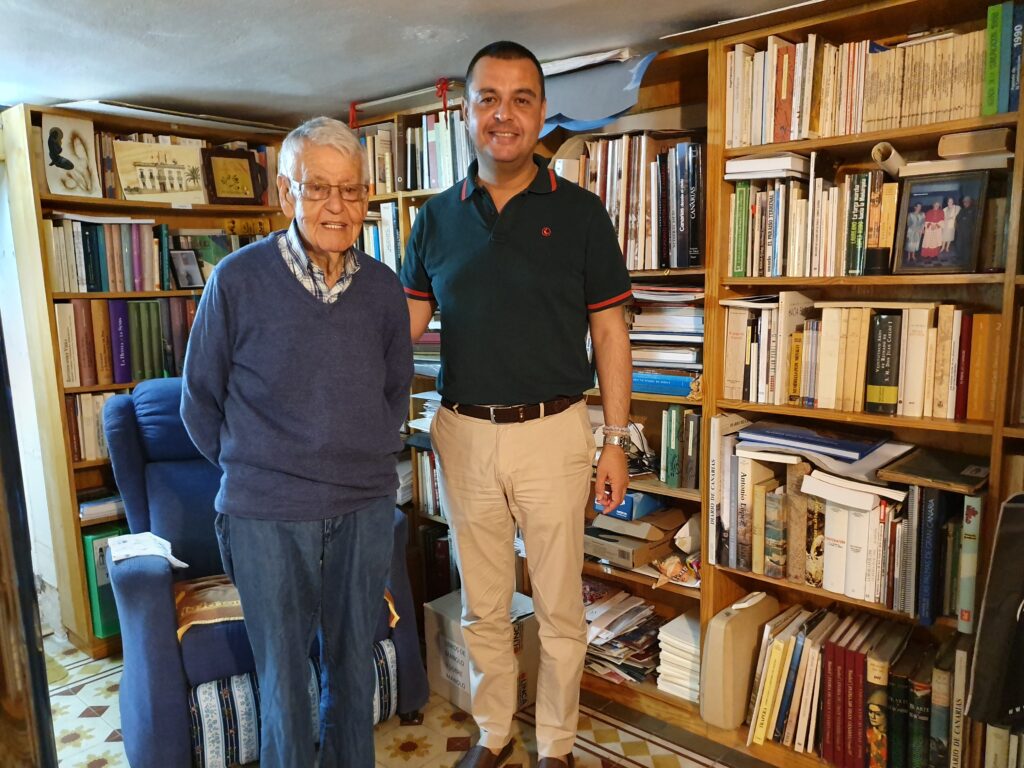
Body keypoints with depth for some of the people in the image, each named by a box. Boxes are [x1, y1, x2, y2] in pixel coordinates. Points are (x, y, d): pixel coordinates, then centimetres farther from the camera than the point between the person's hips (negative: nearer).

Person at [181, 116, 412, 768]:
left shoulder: (383, 287, -1)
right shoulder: (238, 280, -10)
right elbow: (201, 400, 1)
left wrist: (368, 462, 8)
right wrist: (254, 470, 3)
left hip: (367, 509, 3)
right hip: (267, 517, -2)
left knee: (355, 666, 19)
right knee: (284, 679, 12)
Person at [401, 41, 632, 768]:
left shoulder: (579, 212, -2)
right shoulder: (438, 217, 4)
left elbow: (609, 331, -1)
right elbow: (406, 324, 6)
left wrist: (617, 441, -5)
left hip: (551, 432, -2)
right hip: (464, 434, 2)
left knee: (559, 607, 11)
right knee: (482, 605, 16)